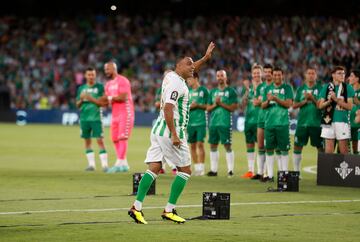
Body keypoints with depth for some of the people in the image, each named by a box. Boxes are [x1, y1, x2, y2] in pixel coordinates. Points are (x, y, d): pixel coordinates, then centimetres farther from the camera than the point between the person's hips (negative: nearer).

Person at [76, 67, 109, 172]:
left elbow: (103, 103, -6)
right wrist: (81, 99, -6)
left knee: (100, 141, -10)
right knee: (87, 141, 7)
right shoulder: (81, 88, 12)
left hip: (96, 118, -4)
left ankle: (104, 164, -10)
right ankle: (91, 164, 14)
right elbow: (78, 105, 15)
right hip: (84, 118, 4)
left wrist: (91, 98, -15)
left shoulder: (100, 87, 0)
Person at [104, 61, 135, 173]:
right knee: (115, 139, 6)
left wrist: (111, 98, -5)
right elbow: (106, 100, 18)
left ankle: (120, 163, -17)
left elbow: (123, 97, -19)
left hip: (125, 112, -9)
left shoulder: (122, 81, -10)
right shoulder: (108, 85, 18)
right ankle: (123, 163, 11)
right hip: (115, 113, 9)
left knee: (122, 138, -12)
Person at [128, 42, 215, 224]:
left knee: (154, 168, 2)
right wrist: (174, 135, -25)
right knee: (185, 170, 1)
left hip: (159, 130, 9)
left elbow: (191, 69, 38)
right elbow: (168, 109, -23)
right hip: (170, 131, -9)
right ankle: (169, 210, 0)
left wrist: (206, 57, 39)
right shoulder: (175, 83, -14)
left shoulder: (172, 76, 15)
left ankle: (137, 207, -6)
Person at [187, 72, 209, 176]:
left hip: (201, 121, -4)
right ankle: (196, 168, 11)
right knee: (192, 145, 4)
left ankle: (201, 168, -6)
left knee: (200, 144, -9)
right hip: (190, 122, 4)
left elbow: (208, 106, 2)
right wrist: (190, 106, -5)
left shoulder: (203, 90, 1)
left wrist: (198, 105, -12)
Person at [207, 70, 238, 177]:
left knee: (227, 146, -7)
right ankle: (213, 170, 13)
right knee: (213, 145, 7)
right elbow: (208, 108, 14)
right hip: (213, 122, 6)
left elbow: (233, 107, -7)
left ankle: (230, 170, -4)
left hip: (225, 123, -6)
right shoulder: (213, 92, 15)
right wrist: (215, 104, -5)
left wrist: (221, 103, -13)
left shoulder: (231, 91, 0)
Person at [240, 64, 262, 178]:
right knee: (249, 145, 9)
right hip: (249, 120, 5)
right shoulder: (249, 87, 12)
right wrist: (247, 91, -9)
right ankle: (250, 170, 16)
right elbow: (243, 104, 4)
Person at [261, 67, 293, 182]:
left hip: (282, 123, -4)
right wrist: (268, 101, -9)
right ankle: (270, 175, 8)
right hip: (269, 123, 4)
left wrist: (276, 99, -18)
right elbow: (263, 106, 12)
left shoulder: (287, 88, 2)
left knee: (284, 149, -2)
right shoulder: (268, 89, 14)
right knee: (269, 149, 3)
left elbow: (288, 104, -8)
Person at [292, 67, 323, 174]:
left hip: (316, 123, -3)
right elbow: (294, 105, 8)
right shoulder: (301, 89, 11)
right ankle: (296, 171, 13)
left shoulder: (320, 89, 2)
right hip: (302, 122, 3)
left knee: (321, 147, -2)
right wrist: (305, 101, -8)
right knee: (297, 147, 4)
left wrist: (313, 98, -17)